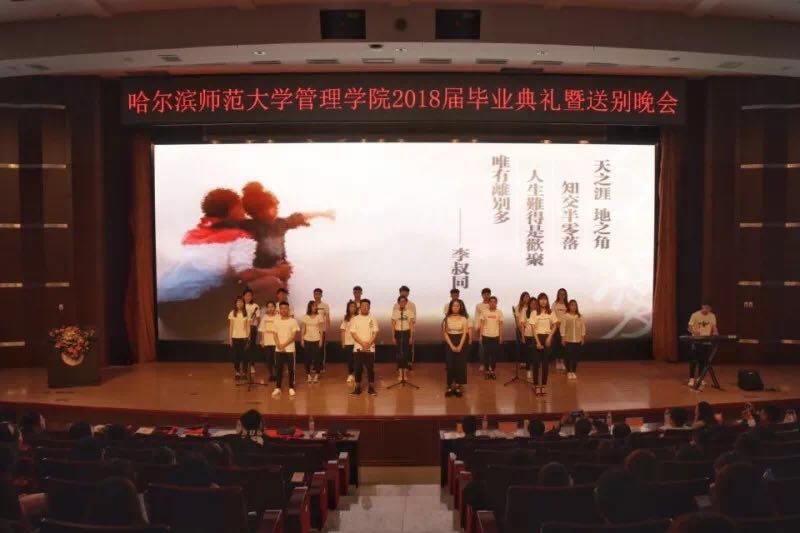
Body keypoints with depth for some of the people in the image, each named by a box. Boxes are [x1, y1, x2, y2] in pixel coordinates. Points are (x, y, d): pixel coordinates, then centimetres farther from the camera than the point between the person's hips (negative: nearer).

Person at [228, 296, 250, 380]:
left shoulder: (246, 313, 1)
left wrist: (248, 338, -1)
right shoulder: (232, 313, -1)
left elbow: (248, 326, 3)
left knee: (243, 355, 0)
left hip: (243, 337, 0)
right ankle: (237, 372, 11)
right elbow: (230, 326, 1)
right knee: (235, 355, 3)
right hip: (235, 337, 0)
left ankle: (243, 372, 8)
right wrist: (230, 338, -3)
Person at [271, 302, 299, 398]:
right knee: (278, 369, 6)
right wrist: (279, 345, -13)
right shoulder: (276, 321, 6)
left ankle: (291, 388, 10)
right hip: (278, 349, 3)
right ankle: (277, 388, 13)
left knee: (291, 369, 2)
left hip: (289, 349, -2)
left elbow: (294, 336, -7)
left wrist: (284, 345, -15)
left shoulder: (293, 321, -3)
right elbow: (275, 335, 2)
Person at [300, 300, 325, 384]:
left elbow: (321, 329, -1)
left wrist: (321, 340, -5)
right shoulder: (305, 317, 1)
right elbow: (303, 329, 4)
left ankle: (316, 376, 8)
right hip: (307, 340, 1)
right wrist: (301, 340, -1)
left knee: (317, 357, -1)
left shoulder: (319, 316, -1)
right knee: (308, 358, 3)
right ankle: (309, 376, 13)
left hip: (316, 340, -1)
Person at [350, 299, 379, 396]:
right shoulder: (354, 319, 1)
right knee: (358, 368, 3)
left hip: (370, 348, 0)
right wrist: (362, 343, -15)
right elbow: (353, 333, -5)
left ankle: (371, 388, 9)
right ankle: (358, 388, 11)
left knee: (370, 368, 1)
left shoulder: (373, 319, 4)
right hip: (358, 348, 0)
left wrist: (369, 343, -15)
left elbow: (375, 333, -1)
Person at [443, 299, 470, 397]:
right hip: (449, 342, 0)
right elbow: (445, 333, -3)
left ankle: (458, 386, 7)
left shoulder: (464, 319, 0)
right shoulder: (447, 319, 0)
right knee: (450, 364, -1)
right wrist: (452, 346, -12)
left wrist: (460, 346, -14)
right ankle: (450, 387, 4)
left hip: (461, 342, 0)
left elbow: (465, 333, -5)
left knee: (460, 364, 0)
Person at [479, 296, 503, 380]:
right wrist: (480, 336, -3)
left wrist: (501, 336, 0)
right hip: (486, 336, -1)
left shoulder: (499, 312, -1)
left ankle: (492, 371, 17)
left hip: (496, 336, 1)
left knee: (494, 354, 5)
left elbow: (500, 325, 3)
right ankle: (487, 371, 13)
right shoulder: (484, 311, -3)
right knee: (486, 354, 4)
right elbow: (482, 324, 0)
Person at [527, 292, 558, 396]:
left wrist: (550, 337, -7)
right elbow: (533, 328, -7)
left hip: (547, 337, 2)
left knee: (546, 362, 5)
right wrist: (537, 342, -13)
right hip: (537, 337, -2)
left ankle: (543, 385, 12)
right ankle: (536, 385, 5)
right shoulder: (534, 313, -5)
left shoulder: (551, 313, 2)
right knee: (536, 361, -1)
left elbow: (555, 326, 6)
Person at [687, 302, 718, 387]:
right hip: (696, 342, -4)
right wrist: (694, 332, -28)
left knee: (703, 361, 7)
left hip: (707, 342, 4)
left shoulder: (712, 316, 5)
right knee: (694, 360, -5)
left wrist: (715, 333, -17)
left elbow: (714, 327, 6)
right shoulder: (695, 315, -7)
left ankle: (699, 378, 18)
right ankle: (691, 379, 1)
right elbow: (689, 328, -7)